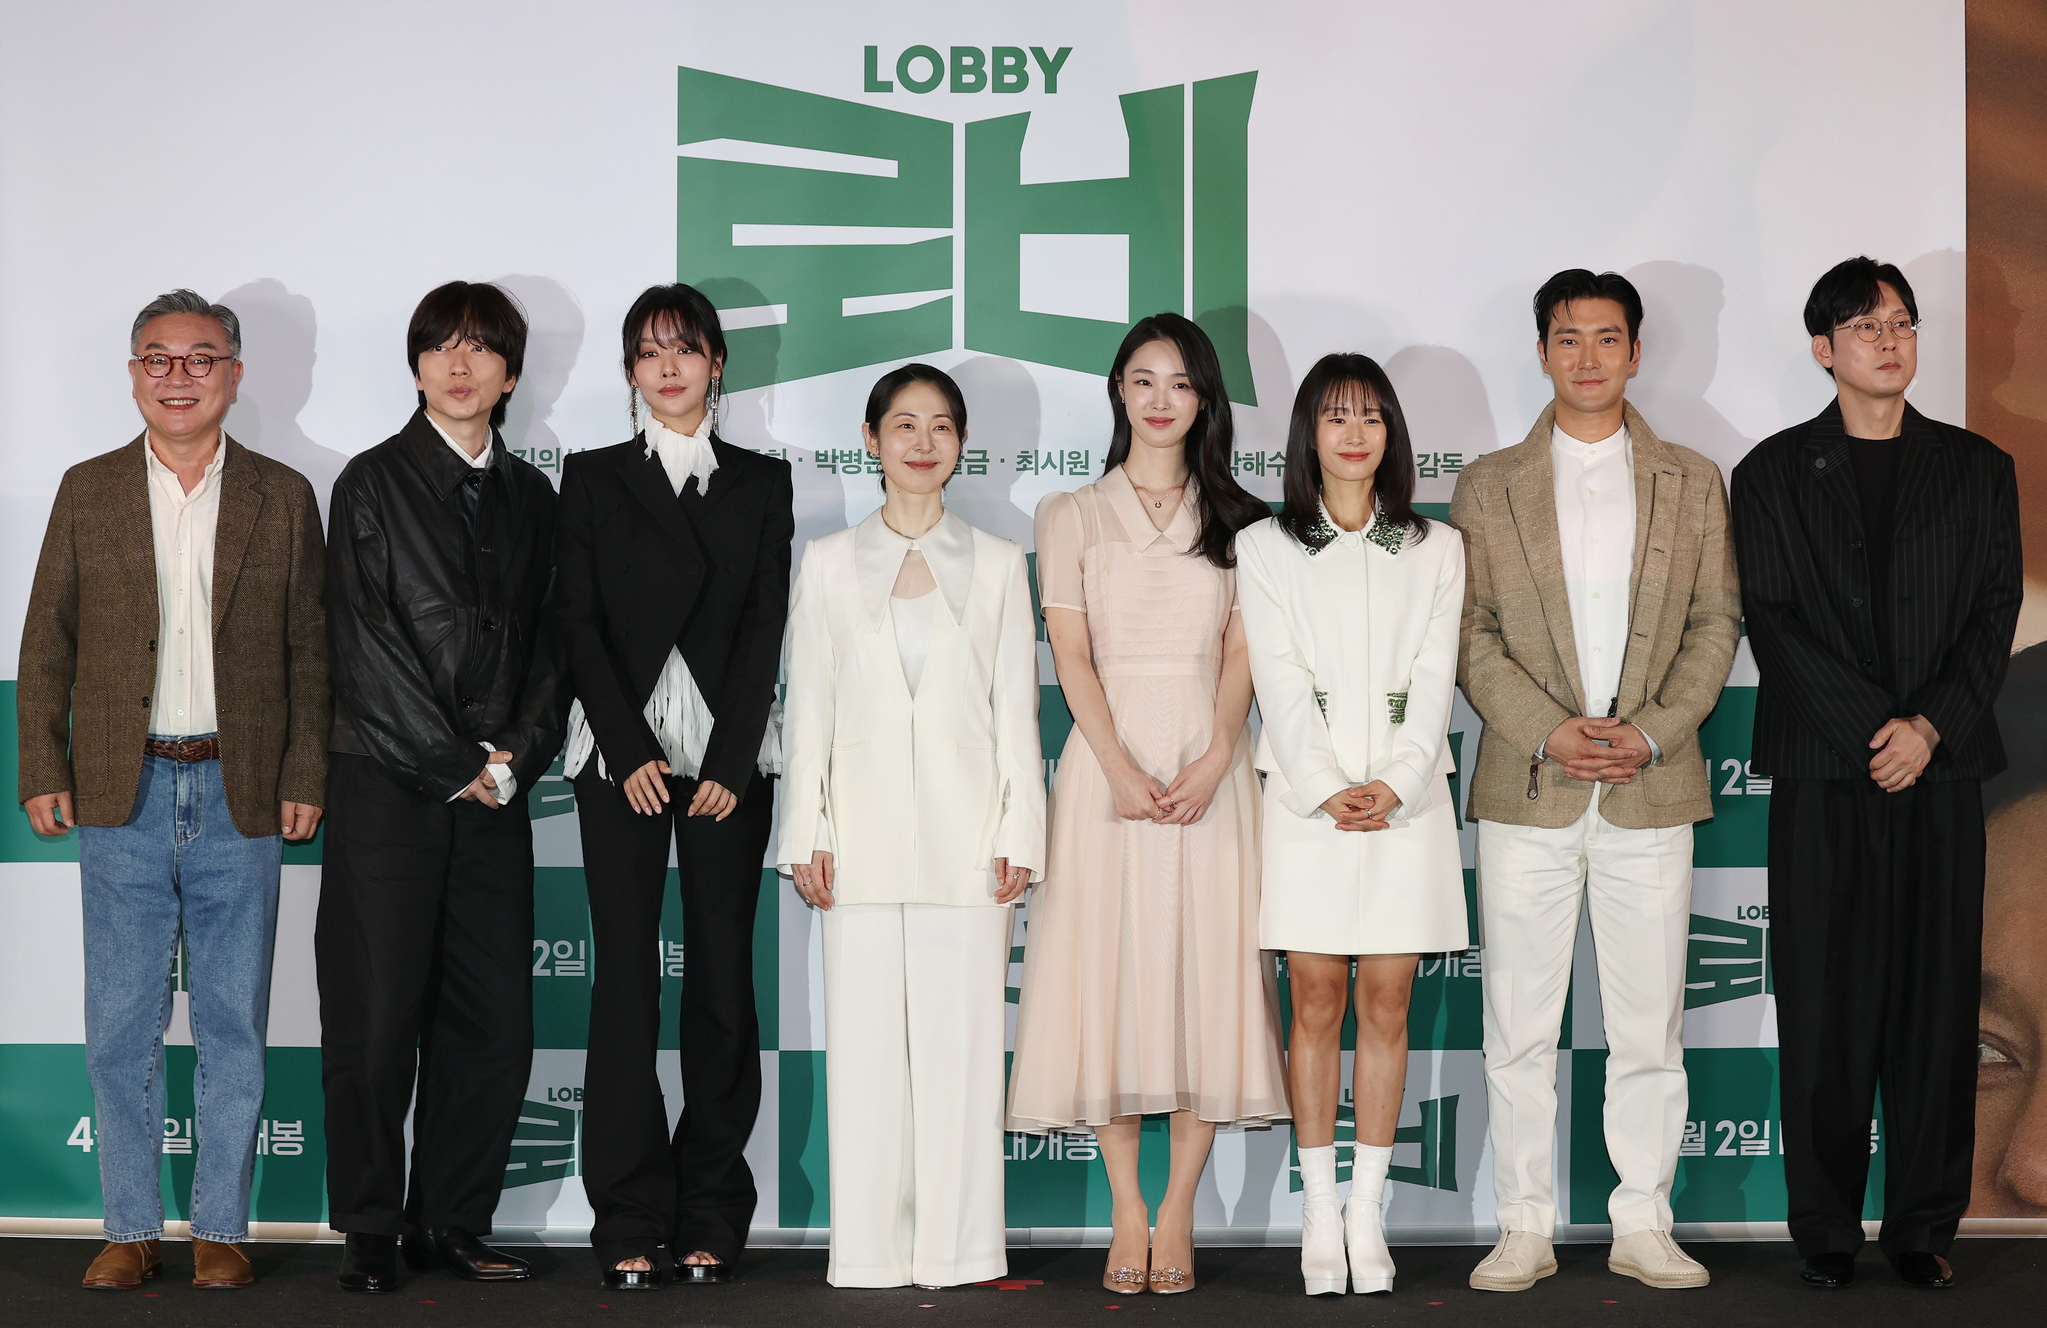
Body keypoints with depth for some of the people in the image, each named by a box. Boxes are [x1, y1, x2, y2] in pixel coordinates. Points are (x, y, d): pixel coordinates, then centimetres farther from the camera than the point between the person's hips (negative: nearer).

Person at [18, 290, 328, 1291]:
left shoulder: (282, 497, 6)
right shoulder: (88, 492, 7)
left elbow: (309, 653, 6)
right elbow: (46, 645, 8)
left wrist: (304, 780, -1)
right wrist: (43, 774, 0)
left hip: (240, 794, 0)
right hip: (122, 793, 0)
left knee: (234, 1028, 4)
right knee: (121, 1029, 4)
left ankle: (219, 1229, 14)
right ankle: (130, 1229, 14)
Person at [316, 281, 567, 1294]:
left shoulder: (531, 496, 15)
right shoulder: (373, 484, 2)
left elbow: (547, 642, 13)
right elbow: (368, 648, -4)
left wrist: (512, 760, -1)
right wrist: (457, 764, -7)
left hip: (494, 794, 4)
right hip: (388, 788, -4)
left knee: (494, 1024, 1)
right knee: (378, 1020, -3)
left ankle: (450, 1225, 13)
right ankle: (370, 1232, 8)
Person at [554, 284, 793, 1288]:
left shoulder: (761, 483, 11)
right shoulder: (592, 480, 10)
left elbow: (767, 628, 3)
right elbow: (578, 623, 2)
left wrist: (730, 761, -7)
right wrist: (631, 752, -8)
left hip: (729, 757, 1)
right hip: (622, 754, 0)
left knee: (723, 974, -1)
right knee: (625, 976, -4)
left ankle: (711, 1214, 6)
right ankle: (632, 1222, -1)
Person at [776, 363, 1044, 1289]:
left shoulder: (995, 566, 9)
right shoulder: (829, 563, 9)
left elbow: (1017, 709, 6)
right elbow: (807, 708, 7)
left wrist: (1018, 834, -2)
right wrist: (808, 834, 0)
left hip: (966, 831, 0)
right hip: (864, 827, 0)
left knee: (960, 1033, -1)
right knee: (863, 1037, 0)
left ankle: (955, 1247, 6)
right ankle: (870, 1247, 6)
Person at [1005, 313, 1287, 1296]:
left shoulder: (1237, 521, 13)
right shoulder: (1072, 516, 10)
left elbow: (1242, 652, 3)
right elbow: (1072, 654, 0)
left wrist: (1213, 762, -13)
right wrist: (1122, 769, -14)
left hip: (1210, 766, 1)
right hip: (1106, 762, 0)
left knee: (1205, 973, -3)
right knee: (1108, 975, -2)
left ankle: (1178, 1212, 4)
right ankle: (1127, 1211, 5)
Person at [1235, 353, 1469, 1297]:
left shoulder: (1435, 550, 11)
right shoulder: (1266, 547, 7)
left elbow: (1434, 680, 3)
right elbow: (1281, 682, -2)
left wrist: (1393, 786, -11)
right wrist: (1329, 789, -12)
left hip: (1407, 798, 1)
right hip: (1307, 797, -1)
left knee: (1385, 1006, 1)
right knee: (1317, 1004, -1)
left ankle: (1367, 1214, 6)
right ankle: (1319, 1213, 6)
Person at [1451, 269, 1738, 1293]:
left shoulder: (1693, 483, 10)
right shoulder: (1488, 486, 8)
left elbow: (1716, 625, 5)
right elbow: (1470, 634, 2)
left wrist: (1650, 732, -9)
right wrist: (1548, 732, -12)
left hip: (1652, 790, 1)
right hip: (1526, 792, 0)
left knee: (1650, 1025, 4)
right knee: (1519, 1026, 2)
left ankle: (1644, 1228, 13)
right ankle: (1525, 1229, 10)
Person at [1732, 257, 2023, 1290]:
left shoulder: (1978, 468, 13)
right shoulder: (1774, 473, 7)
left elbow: (1996, 613, 6)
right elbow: (1775, 622, -1)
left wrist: (1931, 724, -9)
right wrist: (1874, 728, -11)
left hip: (1942, 768, 2)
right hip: (1824, 775, -1)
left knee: (1937, 995, 1)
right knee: (1825, 1004, -1)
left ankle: (1924, 1223, 9)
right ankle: (1825, 1227, 6)